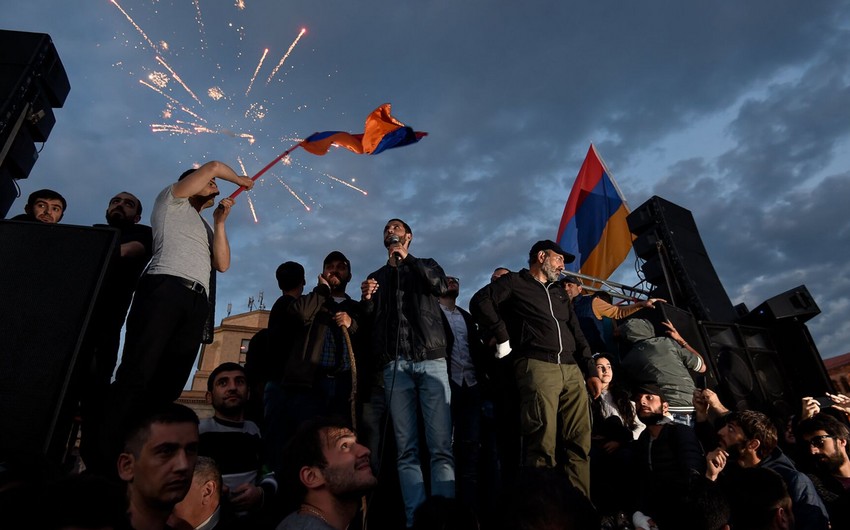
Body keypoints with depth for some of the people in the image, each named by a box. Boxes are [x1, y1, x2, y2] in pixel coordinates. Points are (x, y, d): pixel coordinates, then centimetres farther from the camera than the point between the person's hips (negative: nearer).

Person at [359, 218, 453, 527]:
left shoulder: (426, 266, 20)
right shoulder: (376, 276, 25)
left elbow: (441, 286, -3)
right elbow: (368, 322, 17)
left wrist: (407, 259, -1)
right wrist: (365, 300, -3)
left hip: (430, 359, -1)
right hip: (395, 364, 2)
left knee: (440, 446, -8)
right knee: (406, 450, -2)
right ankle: (415, 518, 2)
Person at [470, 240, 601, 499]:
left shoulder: (560, 293, 30)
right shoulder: (515, 282, 10)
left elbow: (577, 334, 26)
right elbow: (480, 301, -5)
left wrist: (590, 371, 15)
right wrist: (503, 337, -7)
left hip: (572, 369, 7)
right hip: (537, 366, -6)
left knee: (579, 443, 2)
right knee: (542, 444, -11)